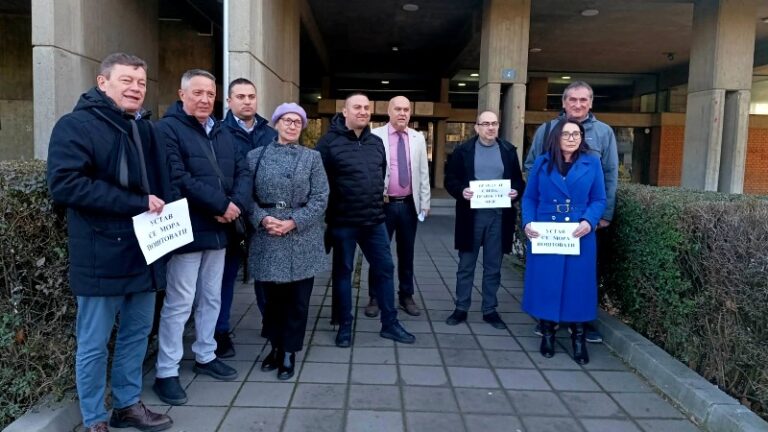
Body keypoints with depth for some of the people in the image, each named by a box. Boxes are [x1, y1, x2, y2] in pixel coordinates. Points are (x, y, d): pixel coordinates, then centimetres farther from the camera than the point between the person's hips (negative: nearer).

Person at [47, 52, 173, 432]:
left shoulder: (145, 128, 14)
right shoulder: (76, 125, -8)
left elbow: (161, 184, 20)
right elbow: (65, 184, -21)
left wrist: (162, 213, 0)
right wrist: (137, 203, -21)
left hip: (144, 251, 7)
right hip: (100, 256, -7)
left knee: (137, 334, 16)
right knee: (94, 344, 6)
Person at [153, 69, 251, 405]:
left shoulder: (224, 134, 14)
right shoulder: (168, 129, -9)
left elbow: (243, 172, 8)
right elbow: (178, 179, -21)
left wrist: (236, 205, -12)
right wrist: (221, 204, -19)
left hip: (218, 230, 7)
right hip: (187, 231, -7)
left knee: (211, 298, 17)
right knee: (179, 303, 0)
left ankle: (205, 356, 33)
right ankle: (166, 373, 12)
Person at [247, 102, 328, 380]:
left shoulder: (312, 157, 3)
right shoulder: (256, 156, 6)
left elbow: (320, 198, -4)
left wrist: (293, 222, -14)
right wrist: (262, 219, -15)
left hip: (302, 240, 0)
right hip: (267, 239, 1)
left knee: (298, 300, 5)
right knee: (272, 297, 10)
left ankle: (289, 352, 20)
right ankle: (276, 346, 29)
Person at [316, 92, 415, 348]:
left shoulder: (376, 142, 11)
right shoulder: (329, 141, -8)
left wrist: (377, 200, 16)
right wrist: (329, 211, -7)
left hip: (374, 221, 6)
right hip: (343, 222, -5)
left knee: (385, 269, 9)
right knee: (342, 272, 8)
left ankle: (390, 324, 23)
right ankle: (344, 327, 23)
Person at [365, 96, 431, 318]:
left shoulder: (418, 138, 7)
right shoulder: (375, 136, -4)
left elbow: (423, 172, 7)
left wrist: (424, 203, 4)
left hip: (409, 204, 3)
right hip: (383, 204, -3)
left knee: (407, 253, 12)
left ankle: (406, 296, 25)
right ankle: (374, 298, 18)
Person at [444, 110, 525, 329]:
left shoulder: (509, 151, 6)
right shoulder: (463, 150, 1)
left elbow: (518, 180, 10)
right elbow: (450, 179, 0)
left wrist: (516, 191, -11)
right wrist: (461, 191, -19)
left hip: (499, 216, 2)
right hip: (471, 215, -1)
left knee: (493, 267, 10)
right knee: (466, 266, 7)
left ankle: (490, 310, 22)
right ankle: (461, 308, 19)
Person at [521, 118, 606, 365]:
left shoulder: (592, 163, 4)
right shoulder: (541, 163, 4)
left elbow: (599, 200, 3)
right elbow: (529, 198, 5)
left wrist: (589, 222, -15)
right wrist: (528, 222, -10)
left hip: (579, 237, 0)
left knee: (578, 285, 5)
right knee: (546, 285, 6)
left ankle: (578, 338, 18)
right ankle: (547, 334, 21)